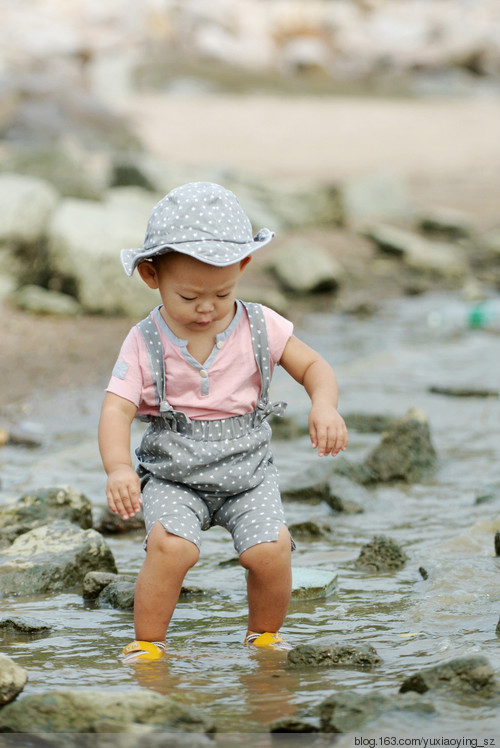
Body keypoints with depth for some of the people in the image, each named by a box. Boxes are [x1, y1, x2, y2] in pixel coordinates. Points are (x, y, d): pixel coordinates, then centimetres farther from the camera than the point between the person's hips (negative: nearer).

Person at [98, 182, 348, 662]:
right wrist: (118, 468, -33)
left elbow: (313, 366, 2)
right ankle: (147, 643, -7)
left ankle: (264, 633, 10)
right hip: (173, 476, -2)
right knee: (171, 546, -28)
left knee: (270, 550, -19)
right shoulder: (145, 344, -7)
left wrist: (324, 406, -21)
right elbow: (116, 410, -15)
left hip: (247, 473, 2)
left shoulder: (258, 327, -3)